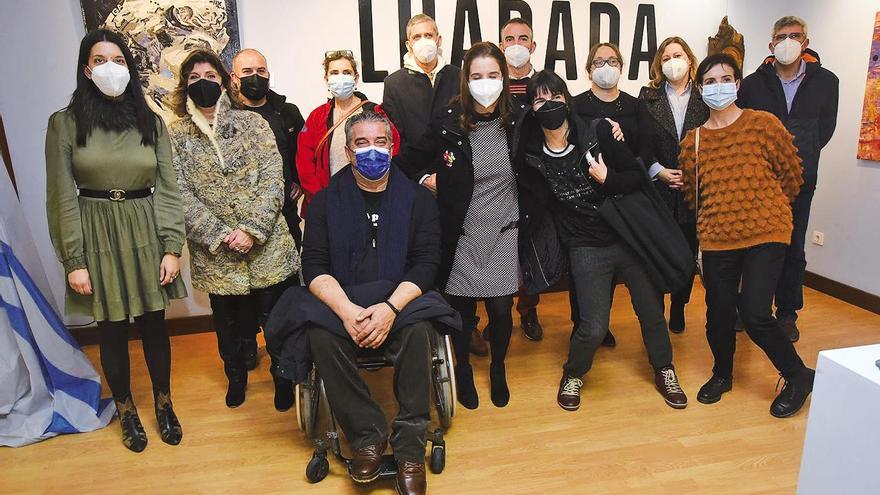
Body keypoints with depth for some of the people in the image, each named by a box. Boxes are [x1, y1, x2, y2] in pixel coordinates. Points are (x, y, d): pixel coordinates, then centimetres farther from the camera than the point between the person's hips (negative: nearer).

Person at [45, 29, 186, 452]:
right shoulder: (66, 123, -2)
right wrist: (74, 261, -8)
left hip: (145, 234, 2)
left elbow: (167, 189, 2)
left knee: (154, 325, 10)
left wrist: (171, 247, -5)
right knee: (112, 331, 9)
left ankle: (163, 404, 30)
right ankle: (126, 410, 30)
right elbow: (62, 196, -4)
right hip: (97, 238, -1)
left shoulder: (150, 122, 3)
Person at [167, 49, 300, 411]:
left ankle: (283, 378, 30)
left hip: (267, 246, -1)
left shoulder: (252, 123, 2)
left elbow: (272, 180, -5)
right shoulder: (177, 136, 4)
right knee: (229, 322, 16)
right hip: (215, 254, 1)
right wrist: (219, 236, -15)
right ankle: (236, 376, 41)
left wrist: (252, 229, -16)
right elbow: (181, 195, -4)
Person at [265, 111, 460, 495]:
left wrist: (390, 308, -22)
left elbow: (426, 264, -4)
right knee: (320, 332, -30)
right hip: (340, 304, 1)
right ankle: (367, 437, -15)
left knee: (418, 329, -32)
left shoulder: (417, 197, 4)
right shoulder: (326, 200, 6)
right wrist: (347, 310, -21)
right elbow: (314, 266, -3)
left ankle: (410, 449, -18)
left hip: (399, 303, -1)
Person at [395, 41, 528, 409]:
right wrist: (426, 180, -8)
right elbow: (408, 162, 4)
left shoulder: (518, 121, -2)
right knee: (462, 308, 9)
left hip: (504, 232, 1)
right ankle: (463, 370, 36)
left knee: (501, 310, 6)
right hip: (462, 234, -1)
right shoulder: (448, 124, -8)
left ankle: (498, 370, 35)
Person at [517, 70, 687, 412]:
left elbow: (638, 176, -3)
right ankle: (573, 375, 22)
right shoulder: (531, 156, -5)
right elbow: (534, 208, 3)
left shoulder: (598, 132, -6)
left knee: (651, 310, 12)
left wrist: (607, 179, -17)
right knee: (593, 328, -10)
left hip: (628, 235, 2)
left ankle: (664, 371, 39)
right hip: (586, 248, -1)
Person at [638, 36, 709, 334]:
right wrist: (658, 170, -10)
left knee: (688, 251, 9)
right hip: (658, 188, -1)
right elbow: (641, 142, 2)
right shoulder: (648, 98, 6)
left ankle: (678, 309, 25)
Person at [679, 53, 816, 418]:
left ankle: (798, 376, 16)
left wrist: (764, 210, 11)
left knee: (755, 313, -11)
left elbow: (791, 175, 4)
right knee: (718, 313, 7)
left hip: (765, 234, -3)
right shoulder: (692, 141, 5)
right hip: (716, 239, 3)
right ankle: (722, 374, 35)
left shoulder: (763, 124, -4)